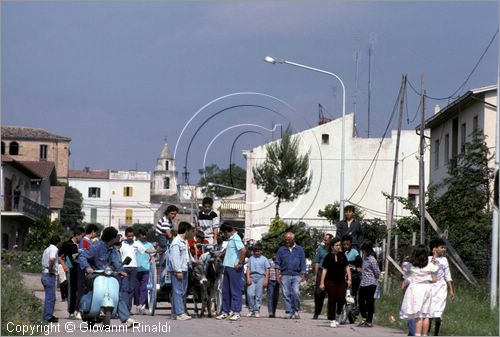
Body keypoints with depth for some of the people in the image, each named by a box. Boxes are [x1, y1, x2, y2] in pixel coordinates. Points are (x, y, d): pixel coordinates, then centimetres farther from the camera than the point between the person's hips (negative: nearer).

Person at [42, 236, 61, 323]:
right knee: (50, 297, -6)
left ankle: (48, 315, 23)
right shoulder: (54, 249, -12)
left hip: (44, 275, 9)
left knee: (49, 297, 17)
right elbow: (52, 259, -30)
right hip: (50, 276, -9)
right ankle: (48, 317, -6)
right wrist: (51, 269, -19)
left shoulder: (47, 249, 17)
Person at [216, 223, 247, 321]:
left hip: (234, 268, -10)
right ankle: (225, 312, 19)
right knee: (225, 290, 13)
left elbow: (243, 250, -27)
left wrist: (240, 263, -22)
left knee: (235, 290, -4)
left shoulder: (236, 239, -15)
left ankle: (236, 312, -1)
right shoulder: (230, 239, 16)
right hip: (227, 267, 10)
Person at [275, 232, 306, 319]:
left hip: (296, 275, -1)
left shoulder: (299, 249, 12)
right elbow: (277, 263, 11)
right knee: (286, 294, -4)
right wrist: (278, 274, -2)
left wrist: (303, 275, 2)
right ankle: (289, 312, 0)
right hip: (285, 275, 1)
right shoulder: (281, 250, 12)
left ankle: (296, 310, 1)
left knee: (296, 293, -15)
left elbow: (303, 263, 11)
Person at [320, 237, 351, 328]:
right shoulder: (328, 257, -1)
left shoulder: (342, 255, 7)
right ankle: (332, 320, 4)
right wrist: (322, 283, -6)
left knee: (341, 299, -5)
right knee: (332, 300, -2)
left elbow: (347, 267, 9)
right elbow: (324, 270, -2)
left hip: (341, 281, 3)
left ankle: (338, 314, 22)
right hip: (331, 281, -3)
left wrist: (349, 279, 1)